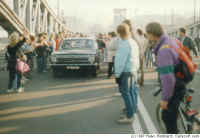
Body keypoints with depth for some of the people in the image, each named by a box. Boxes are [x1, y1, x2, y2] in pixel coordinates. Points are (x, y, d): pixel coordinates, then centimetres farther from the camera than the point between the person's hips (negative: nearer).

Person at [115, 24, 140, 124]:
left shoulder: (124, 44, -18)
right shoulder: (133, 42, 11)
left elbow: (121, 61, -18)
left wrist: (117, 74, -13)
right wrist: (136, 69, 18)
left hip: (126, 72, -9)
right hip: (133, 71, 9)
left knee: (126, 93, -4)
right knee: (132, 92, 16)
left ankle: (129, 117, -1)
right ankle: (132, 113, 28)